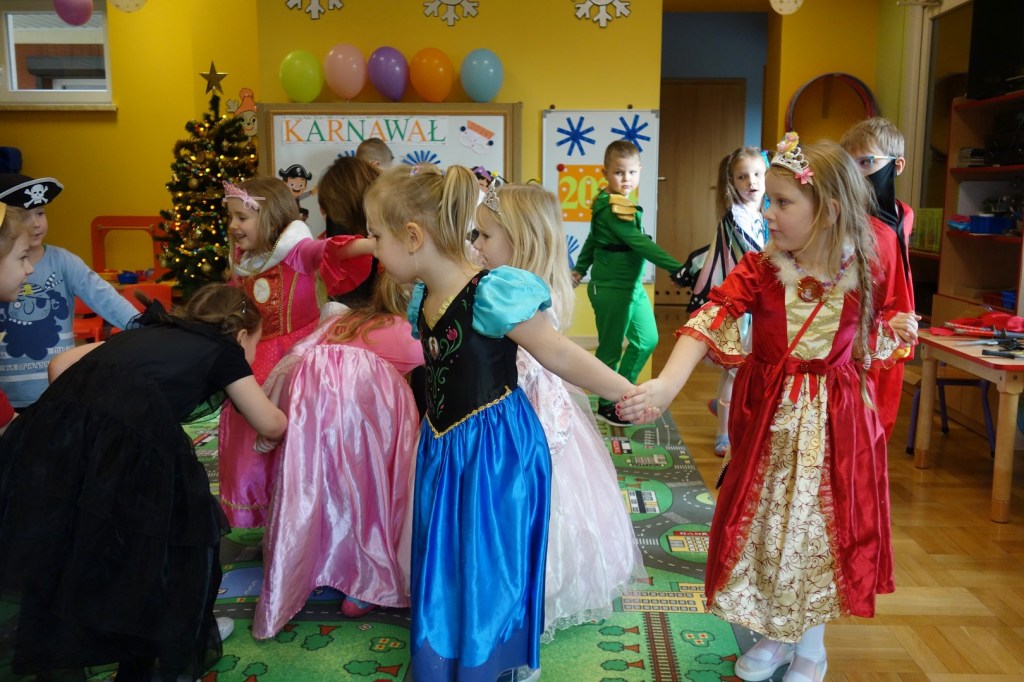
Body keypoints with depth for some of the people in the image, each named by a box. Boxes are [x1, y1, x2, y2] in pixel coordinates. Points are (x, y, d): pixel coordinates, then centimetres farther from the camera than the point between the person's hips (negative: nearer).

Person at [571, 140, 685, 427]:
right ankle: (606, 405, 20)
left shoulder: (619, 205, 9)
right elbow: (640, 242, -27)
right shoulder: (611, 209, -20)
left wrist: (580, 269, 28)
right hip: (612, 288, -10)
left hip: (633, 286, 10)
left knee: (647, 339, 16)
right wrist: (676, 267, -30)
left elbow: (593, 238, 19)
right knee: (611, 347, 4)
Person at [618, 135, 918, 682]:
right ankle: (775, 636, 36)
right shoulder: (759, 269, -12)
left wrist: (893, 332, -12)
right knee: (763, 521, 12)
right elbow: (711, 321, -28)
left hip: (834, 415, 0)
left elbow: (888, 326, 11)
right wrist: (668, 384, -42)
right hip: (768, 412, 1)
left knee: (821, 524, 12)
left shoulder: (869, 267, -9)